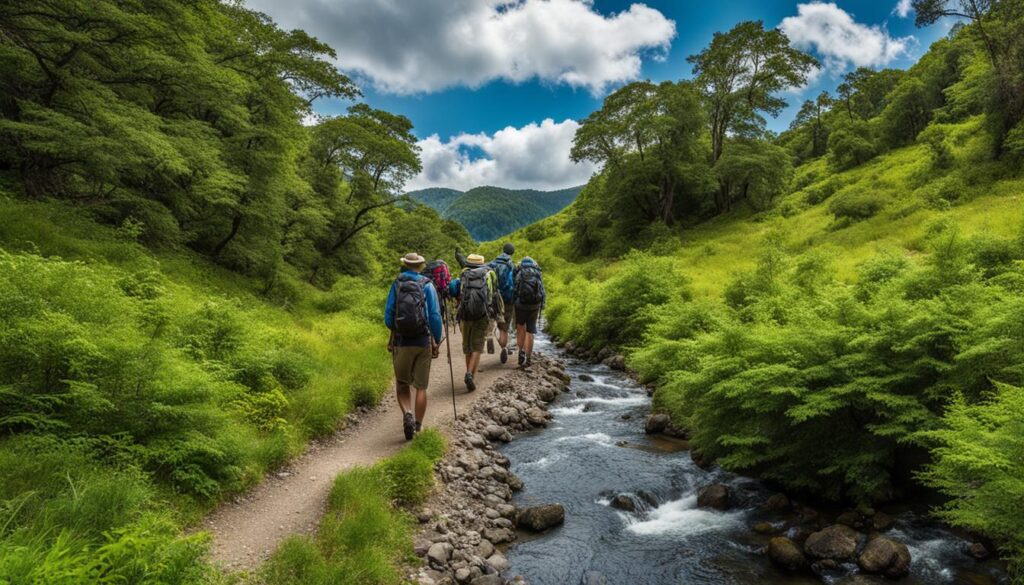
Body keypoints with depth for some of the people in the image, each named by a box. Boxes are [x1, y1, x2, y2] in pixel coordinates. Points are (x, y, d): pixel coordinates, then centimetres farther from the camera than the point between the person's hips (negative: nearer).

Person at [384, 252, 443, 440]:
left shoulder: (397, 285, -1)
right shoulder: (427, 285, -3)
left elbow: (388, 316, 0)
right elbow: (435, 317, -7)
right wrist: (437, 340, 3)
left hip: (401, 342, 0)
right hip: (423, 342, 0)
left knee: (402, 384, 16)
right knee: (421, 386, 10)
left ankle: (407, 414, -6)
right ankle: (418, 426, 15)